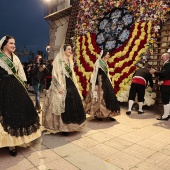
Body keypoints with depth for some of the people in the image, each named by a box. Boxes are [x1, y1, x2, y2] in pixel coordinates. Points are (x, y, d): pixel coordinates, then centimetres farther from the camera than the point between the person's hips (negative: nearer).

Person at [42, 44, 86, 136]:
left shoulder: (69, 60, 18)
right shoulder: (58, 60, -7)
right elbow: (56, 74, -14)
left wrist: (75, 86, 16)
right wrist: (60, 87, -22)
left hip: (70, 84, 9)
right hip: (62, 85, -8)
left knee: (72, 105, 11)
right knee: (63, 106, -6)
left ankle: (70, 125, 25)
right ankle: (62, 127, 6)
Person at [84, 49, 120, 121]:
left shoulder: (105, 62, 14)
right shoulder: (98, 62, -10)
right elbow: (96, 73, -16)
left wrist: (109, 83, 17)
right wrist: (96, 84, -20)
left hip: (106, 81, 9)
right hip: (100, 81, -8)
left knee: (109, 96, 6)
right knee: (99, 97, -3)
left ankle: (108, 114, 13)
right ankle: (97, 114, 11)